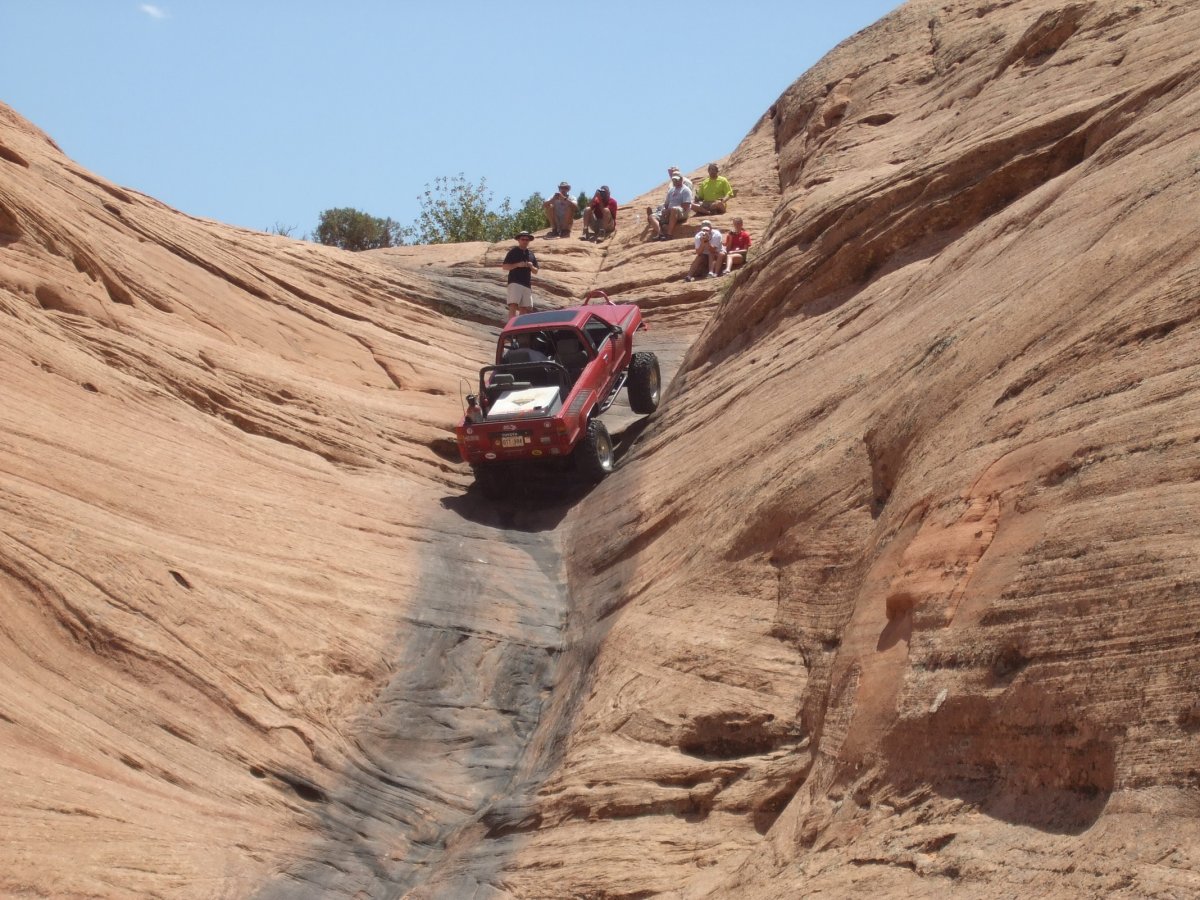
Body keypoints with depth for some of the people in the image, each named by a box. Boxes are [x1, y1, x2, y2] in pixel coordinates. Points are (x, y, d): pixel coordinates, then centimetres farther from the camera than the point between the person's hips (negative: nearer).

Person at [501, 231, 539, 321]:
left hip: (527, 284, 6)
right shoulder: (513, 252, 5)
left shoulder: (531, 254, 18)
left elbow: (535, 271, 20)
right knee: (513, 306, -18)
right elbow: (505, 267, -1)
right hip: (515, 283, -5)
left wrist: (531, 266, -3)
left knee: (527, 309, 2)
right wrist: (518, 264, -14)